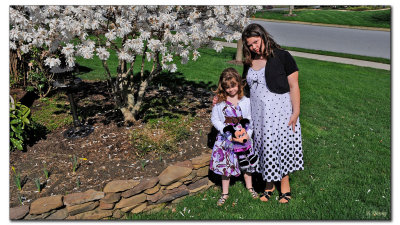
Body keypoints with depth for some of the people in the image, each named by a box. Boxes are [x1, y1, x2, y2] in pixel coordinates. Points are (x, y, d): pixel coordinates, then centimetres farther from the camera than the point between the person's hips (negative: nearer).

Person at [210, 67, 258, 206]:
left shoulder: (246, 101, -7)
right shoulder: (219, 102, -7)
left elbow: (251, 119, -3)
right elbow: (214, 119, -4)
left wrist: (247, 134, -15)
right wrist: (226, 131, -15)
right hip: (225, 138, 0)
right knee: (225, 164, 7)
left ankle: (249, 186, 39)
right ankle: (225, 193, 24)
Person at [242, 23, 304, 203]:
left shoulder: (282, 56, -9)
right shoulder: (249, 62, 7)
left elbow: (294, 87, -9)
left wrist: (295, 113, -13)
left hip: (280, 112, -4)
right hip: (258, 113, 5)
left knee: (281, 146, 5)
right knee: (264, 147, 11)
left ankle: (285, 185, 24)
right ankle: (269, 184, 28)